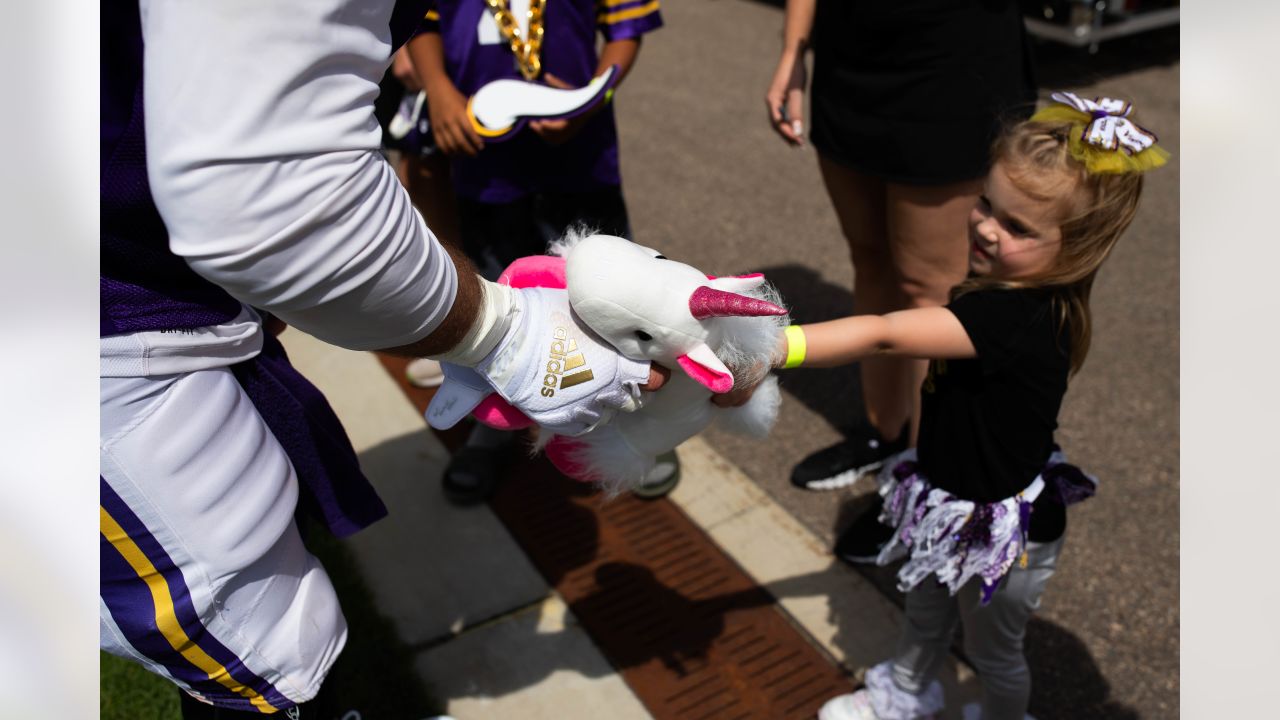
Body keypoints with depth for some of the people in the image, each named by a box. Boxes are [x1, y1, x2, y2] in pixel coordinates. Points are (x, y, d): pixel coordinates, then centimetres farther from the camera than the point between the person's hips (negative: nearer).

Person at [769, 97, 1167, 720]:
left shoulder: (1016, 320, -38)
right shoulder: (1007, 290, -10)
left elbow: (884, 336, -46)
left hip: (1003, 532, -8)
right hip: (952, 503, 8)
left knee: (993, 652, 22)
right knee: (925, 614, 33)